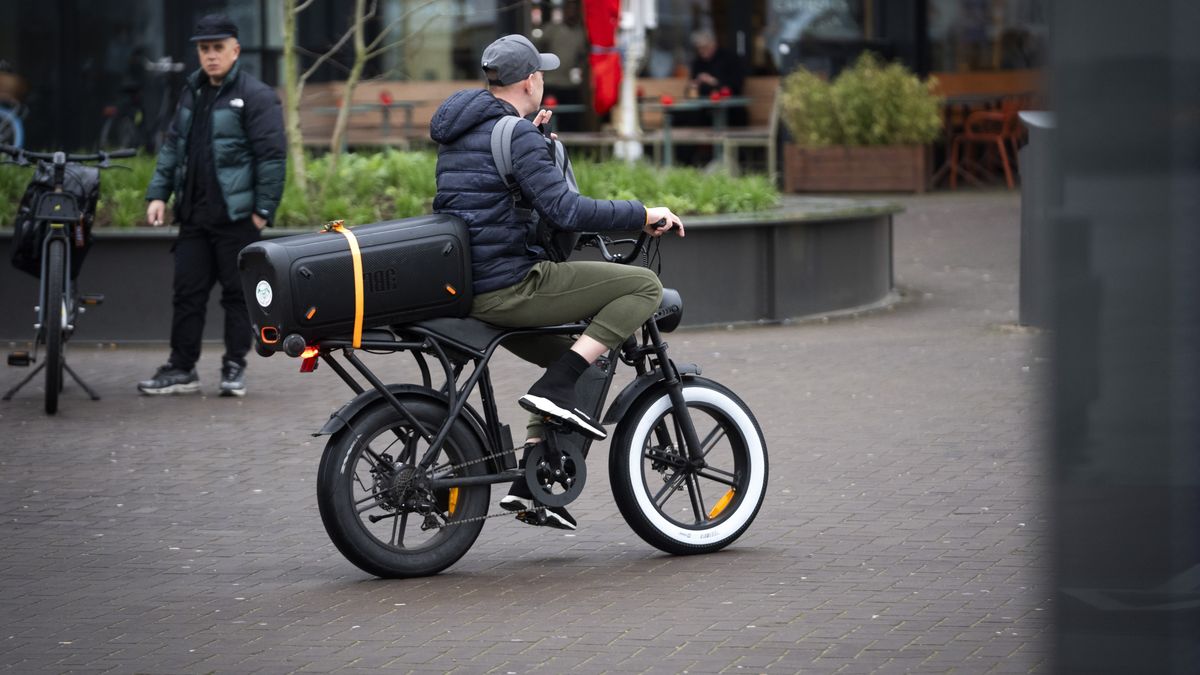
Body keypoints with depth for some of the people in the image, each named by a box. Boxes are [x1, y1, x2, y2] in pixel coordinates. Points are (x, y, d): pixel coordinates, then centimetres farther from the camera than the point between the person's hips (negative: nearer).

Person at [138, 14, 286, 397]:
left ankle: (235, 368, 10)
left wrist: (263, 209, -15)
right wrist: (158, 194, 10)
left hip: (236, 217, -7)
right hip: (194, 215, 7)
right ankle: (181, 369, 13)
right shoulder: (193, 93, 15)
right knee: (188, 293, 7)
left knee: (237, 294, 2)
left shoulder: (254, 96, -8)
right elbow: (173, 148, 20)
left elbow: (272, 156, -12)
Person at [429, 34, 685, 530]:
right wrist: (641, 216, -14)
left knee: (571, 360, 27)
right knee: (644, 286, -7)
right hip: (511, 284, -10)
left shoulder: (459, 132, 16)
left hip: (466, 287, 10)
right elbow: (565, 210, -22)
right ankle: (556, 390, -12)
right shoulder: (517, 135, -13)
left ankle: (529, 488, 20)